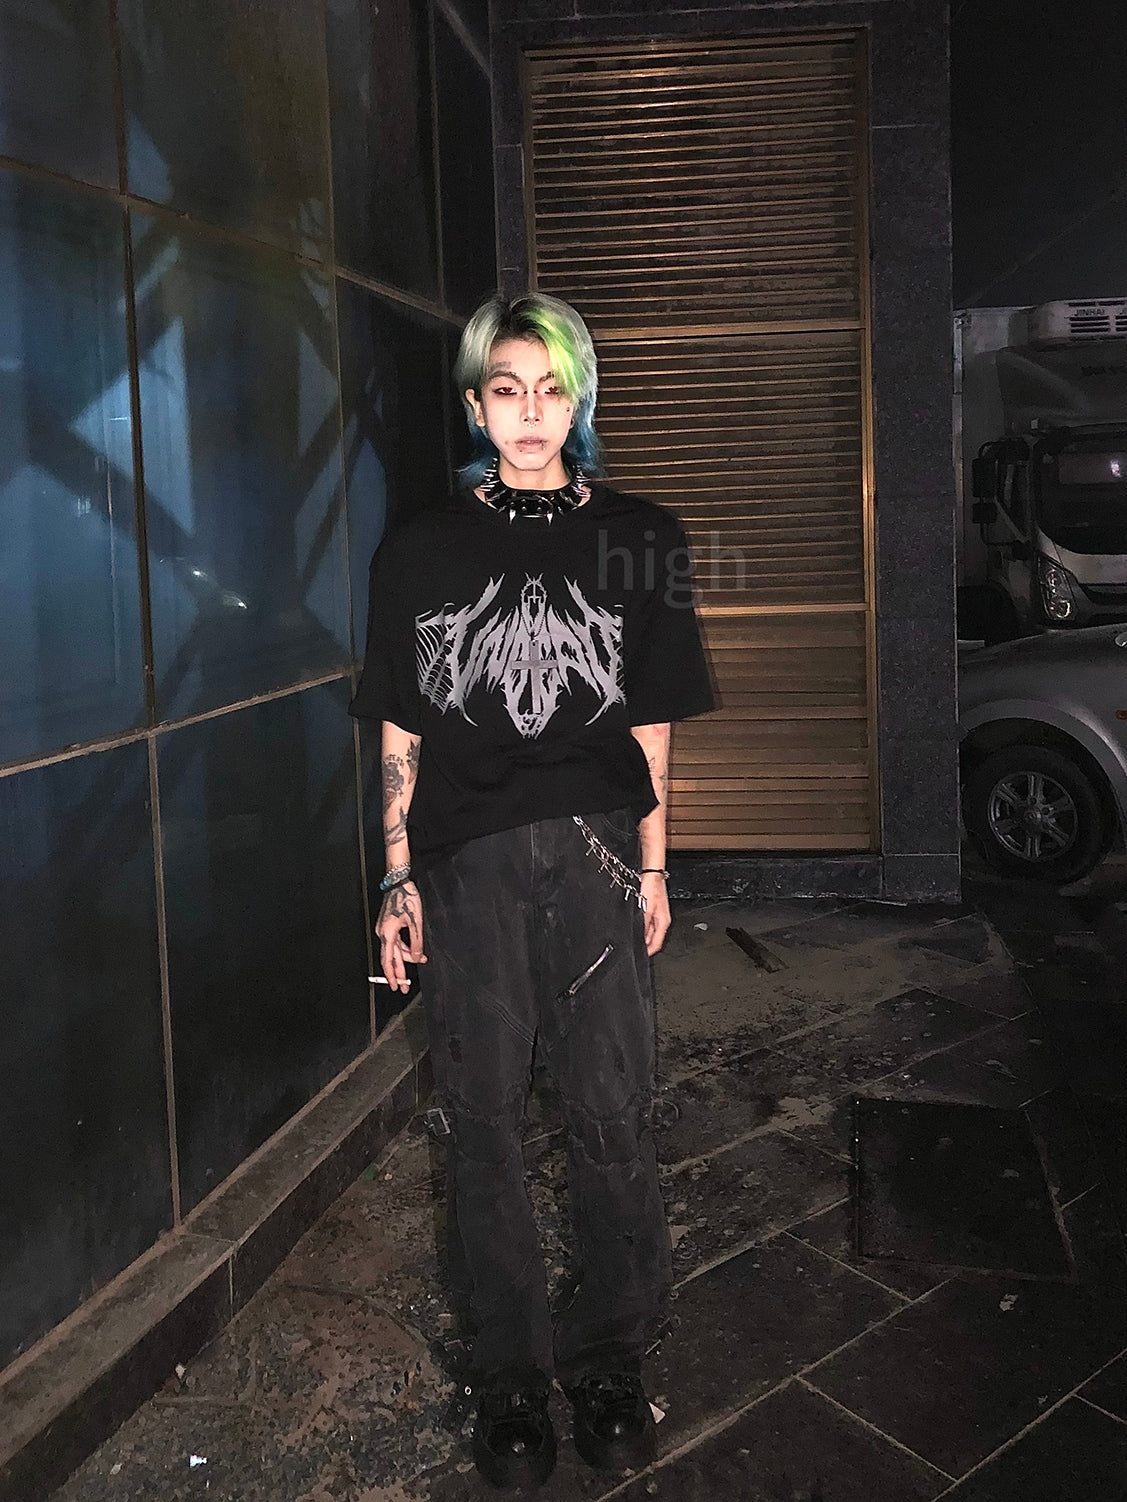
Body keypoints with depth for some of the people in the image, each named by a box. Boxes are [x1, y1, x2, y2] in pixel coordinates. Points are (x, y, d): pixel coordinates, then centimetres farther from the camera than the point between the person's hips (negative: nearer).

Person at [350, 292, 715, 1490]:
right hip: (468, 864, 0)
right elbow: (401, 731, 7)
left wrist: (651, 864, 7)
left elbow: (650, 725, 10)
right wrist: (399, 878, 3)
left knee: (612, 1120, 2)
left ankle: (607, 1360, 23)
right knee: (482, 1123, 6)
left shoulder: (637, 538, 8)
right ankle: (508, 1374, 24)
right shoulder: (424, 547, 7)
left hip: (594, 857, 0)